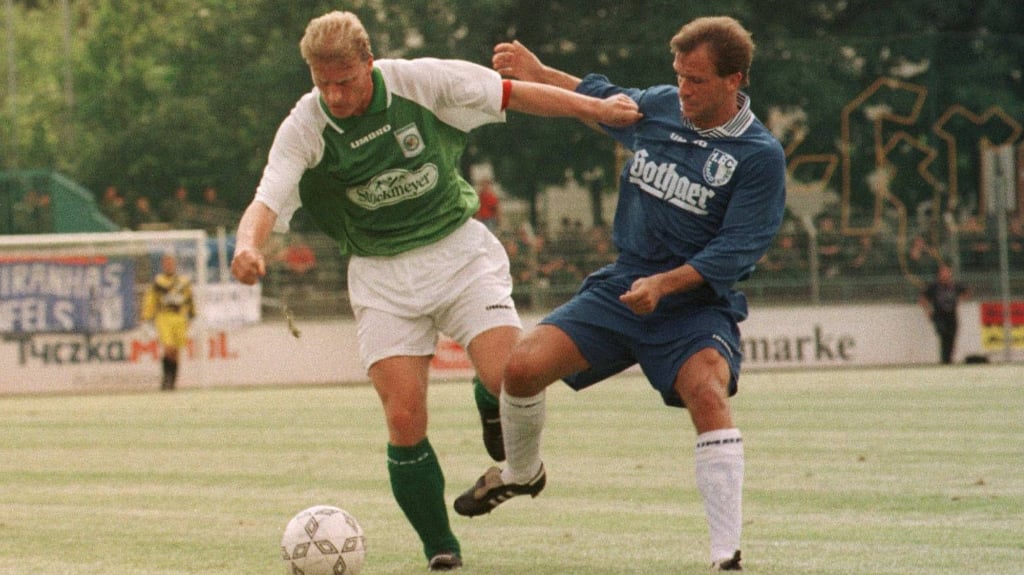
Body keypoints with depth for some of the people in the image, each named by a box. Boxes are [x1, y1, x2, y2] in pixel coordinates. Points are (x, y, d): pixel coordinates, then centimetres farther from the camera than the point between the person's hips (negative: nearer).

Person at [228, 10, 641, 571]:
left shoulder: (421, 82, -12)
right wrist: (248, 245, -45)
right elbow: (266, 203, -22)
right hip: (383, 277, 0)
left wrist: (594, 108, 4)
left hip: (460, 250, 0)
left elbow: (511, 93, 1)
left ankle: (488, 402, 16)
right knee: (405, 421, -12)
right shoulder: (302, 129, -12)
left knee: (513, 378, -21)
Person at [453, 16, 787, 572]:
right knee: (522, 367, -11)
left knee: (707, 393, -32)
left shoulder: (760, 156, -11)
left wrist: (664, 284, -27)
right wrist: (538, 74, 30)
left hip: (696, 304, -5)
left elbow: (734, 250, -16)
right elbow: (603, 100, 29)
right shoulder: (656, 107, 5)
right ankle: (521, 472, 22)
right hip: (618, 288, 5)